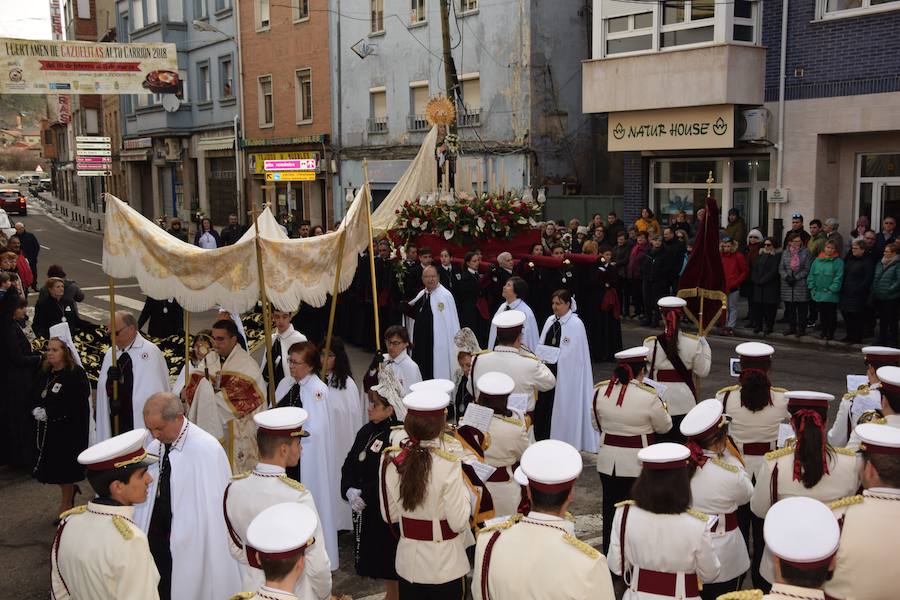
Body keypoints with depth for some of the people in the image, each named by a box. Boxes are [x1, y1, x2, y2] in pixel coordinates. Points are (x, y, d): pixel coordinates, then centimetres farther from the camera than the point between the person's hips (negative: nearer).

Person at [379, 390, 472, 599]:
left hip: (408, 563, 4)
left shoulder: (390, 460, -9)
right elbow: (458, 523, -17)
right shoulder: (448, 464, -22)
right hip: (445, 566, -4)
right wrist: (463, 485, -5)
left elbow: (389, 516, 1)